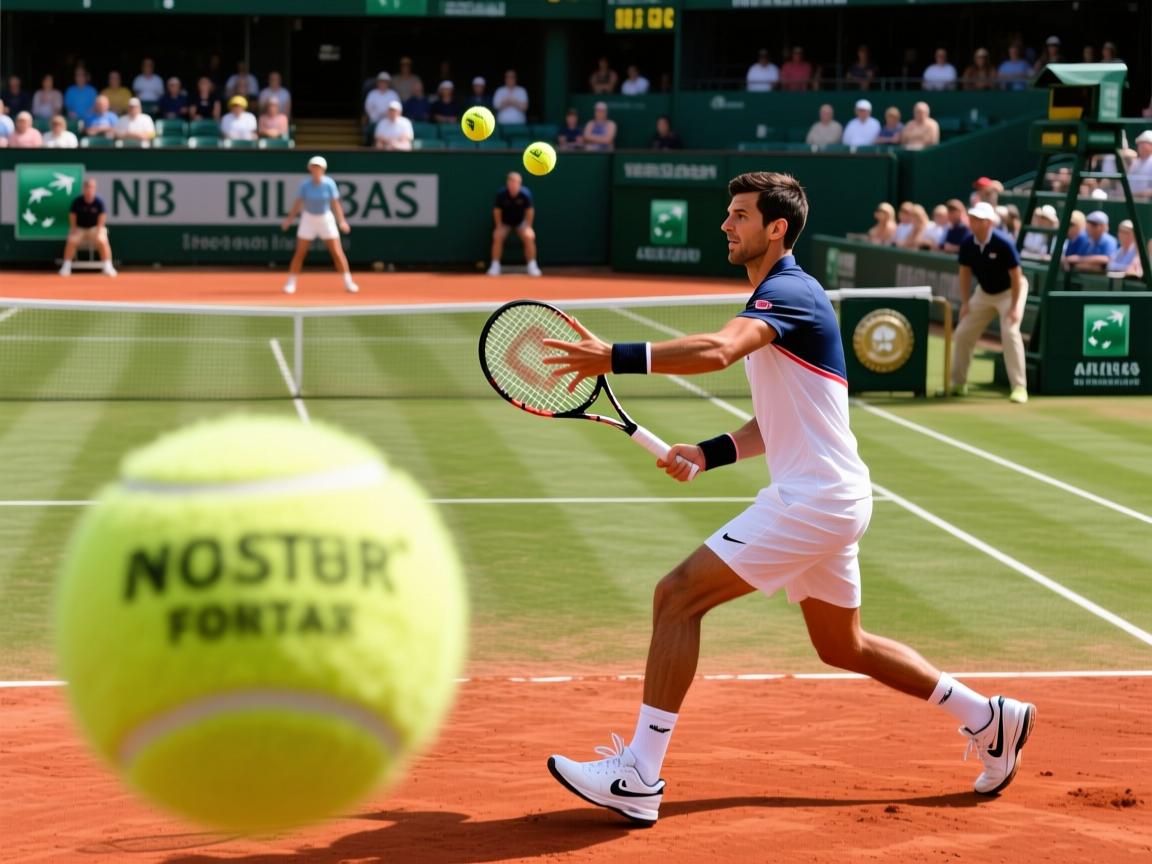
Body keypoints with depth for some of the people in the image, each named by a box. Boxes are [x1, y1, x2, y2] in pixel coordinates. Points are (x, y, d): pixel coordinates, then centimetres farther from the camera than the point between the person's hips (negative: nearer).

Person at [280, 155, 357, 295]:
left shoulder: (329, 184, -13)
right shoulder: (305, 184, -10)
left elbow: (335, 203, -11)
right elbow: (298, 202, -2)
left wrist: (341, 221, -21)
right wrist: (290, 219, -6)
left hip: (326, 219, 0)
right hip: (308, 219, 0)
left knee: (337, 252, -4)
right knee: (300, 253, -2)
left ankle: (348, 283, 3)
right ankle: (290, 284, 8)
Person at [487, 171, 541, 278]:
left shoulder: (525, 194, -27)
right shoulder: (501, 194, -26)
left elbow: (529, 210, -15)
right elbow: (497, 210, -14)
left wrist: (528, 227, -15)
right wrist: (498, 226, -15)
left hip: (520, 221, 0)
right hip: (505, 222, 0)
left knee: (529, 237, -22)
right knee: (497, 237, -24)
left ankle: (532, 266, -9)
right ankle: (495, 266, -13)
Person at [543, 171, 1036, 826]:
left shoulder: (789, 292, -15)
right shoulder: (774, 299, 17)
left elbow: (717, 351, -37)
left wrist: (616, 357, -44)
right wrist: (708, 454, 5)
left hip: (814, 498, -11)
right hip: (827, 500, 11)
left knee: (677, 597, -13)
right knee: (842, 646, 22)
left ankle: (638, 777, -12)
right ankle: (988, 719, 31)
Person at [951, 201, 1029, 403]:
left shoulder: (1003, 243, -28)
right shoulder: (967, 244, -14)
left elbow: (1016, 275, -24)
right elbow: (965, 272, 0)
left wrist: (1015, 307, -25)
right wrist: (965, 302, -3)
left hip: (1010, 291, -6)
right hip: (984, 292, 6)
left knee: (1010, 332, -24)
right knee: (962, 333, 5)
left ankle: (1019, 387, -19)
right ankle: (958, 383, 22)